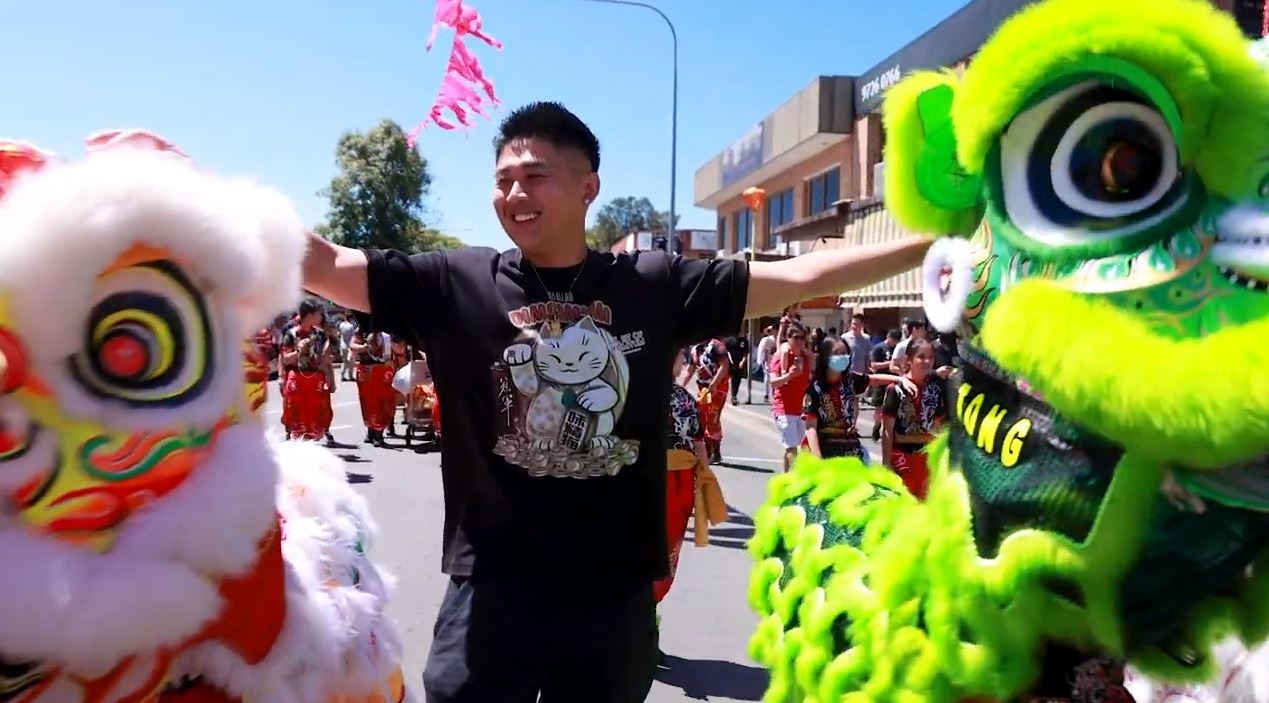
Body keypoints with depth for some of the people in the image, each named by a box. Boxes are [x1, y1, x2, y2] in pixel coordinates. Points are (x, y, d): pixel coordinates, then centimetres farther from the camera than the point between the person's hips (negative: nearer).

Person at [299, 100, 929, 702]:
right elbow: (321, 264, -7)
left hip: (615, 591, 2)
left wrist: (931, 243, 3)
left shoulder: (655, 284, 0)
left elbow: (800, 277, 3)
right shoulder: (458, 283, -3)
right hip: (494, 591, -1)